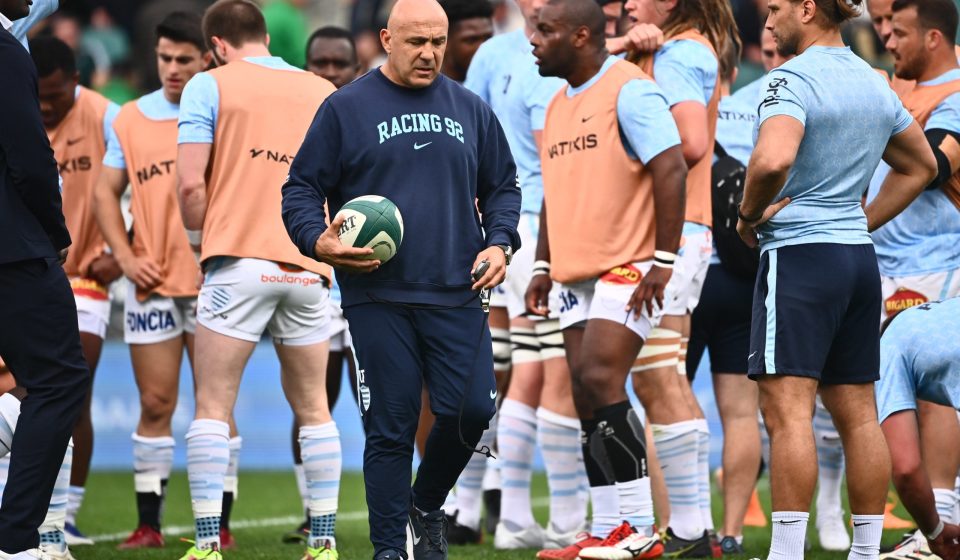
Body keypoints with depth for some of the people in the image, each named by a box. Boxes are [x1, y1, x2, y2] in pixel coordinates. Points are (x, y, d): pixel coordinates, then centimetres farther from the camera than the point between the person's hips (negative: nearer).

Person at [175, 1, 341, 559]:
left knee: (213, 408, 0)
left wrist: (200, 238, 10)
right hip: (309, 268, 4)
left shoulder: (210, 85, 1)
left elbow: (191, 184, -6)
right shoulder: (324, 92, 12)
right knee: (314, 409, 11)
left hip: (240, 264, -4)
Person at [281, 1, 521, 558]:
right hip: (378, 300, -3)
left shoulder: (470, 109, 13)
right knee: (390, 428, -3)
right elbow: (301, 189, 5)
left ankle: (428, 506, 18)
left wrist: (499, 243, 3)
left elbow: (502, 187, 21)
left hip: (456, 298, 3)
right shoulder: (346, 109, 3)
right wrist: (319, 241, -13)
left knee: (471, 409, -9)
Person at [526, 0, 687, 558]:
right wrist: (543, 267, 19)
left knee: (600, 381, -18)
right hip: (577, 275, 9)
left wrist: (664, 260, -20)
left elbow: (671, 170, -17)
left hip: (629, 269, -9)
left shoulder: (630, 90, -10)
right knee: (588, 403, 4)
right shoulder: (559, 104, 18)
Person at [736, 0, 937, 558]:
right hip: (860, 257, 8)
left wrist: (750, 214, -12)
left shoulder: (793, 79, -13)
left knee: (788, 408, -11)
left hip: (799, 256, -8)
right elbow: (921, 165, 26)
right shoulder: (875, 82, 13)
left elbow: (773, 160, -30)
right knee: (857, 413, 10)